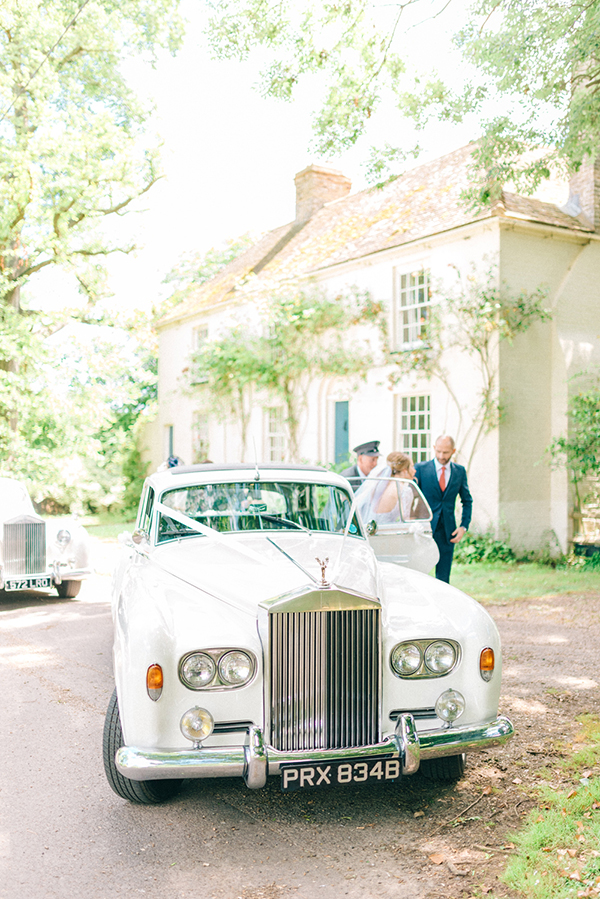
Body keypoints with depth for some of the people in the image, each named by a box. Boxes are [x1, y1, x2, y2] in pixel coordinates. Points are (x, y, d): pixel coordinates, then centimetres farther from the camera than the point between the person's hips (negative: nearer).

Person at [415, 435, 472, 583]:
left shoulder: (460, 471, 7)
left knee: (443, 578, 6)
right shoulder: (421, 468, -2)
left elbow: (467, 501, 15)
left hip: (448, 532, 3)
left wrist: (464, 526, 3)